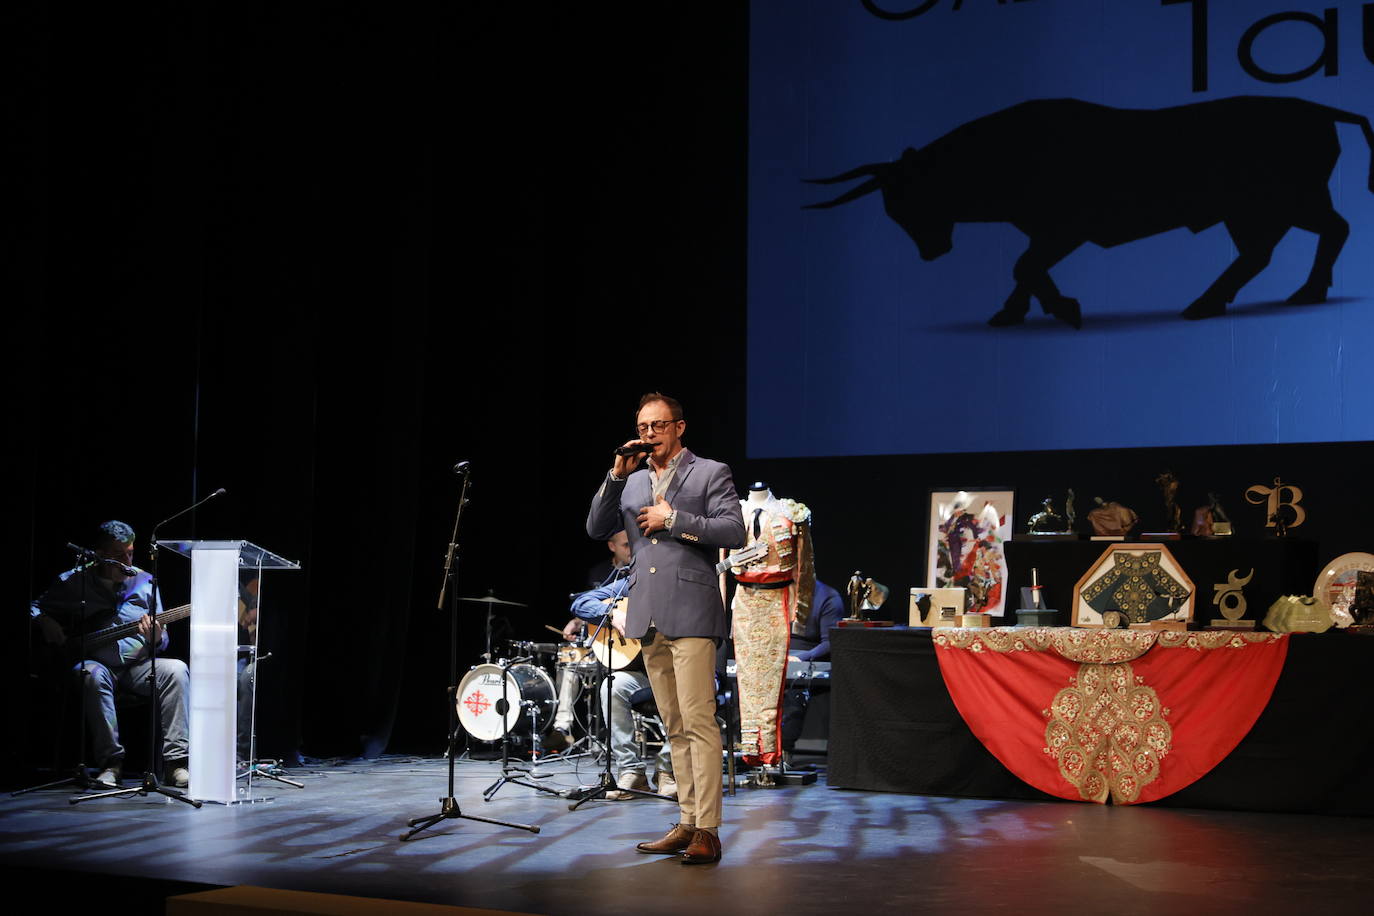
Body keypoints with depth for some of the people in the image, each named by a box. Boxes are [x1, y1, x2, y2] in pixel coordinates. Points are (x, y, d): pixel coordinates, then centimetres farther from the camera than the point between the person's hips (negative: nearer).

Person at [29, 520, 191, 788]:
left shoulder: (145, 582, 8)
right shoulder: (73, 581, 3)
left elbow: (162, 642, 10)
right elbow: (36, 608, 14)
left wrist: (156, 638, -15)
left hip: (136, 665, 2)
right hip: (95, 662, -2)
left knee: (176, 669, -26)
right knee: (93, 676, -38)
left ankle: (176, 761, -28)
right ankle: (111, 762, -28)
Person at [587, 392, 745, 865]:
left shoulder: (710, 473, 2)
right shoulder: (633, 482, 19)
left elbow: (734, 532, -9)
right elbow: (596, 529, 9)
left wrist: (672, 519, -11)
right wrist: (616, 476, -1)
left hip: (690, 612, -6)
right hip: (647, 617, 6)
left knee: (699, 721, -11)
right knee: (675, 728, 10)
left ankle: (707, 831, -10)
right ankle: (687, 824, 14)